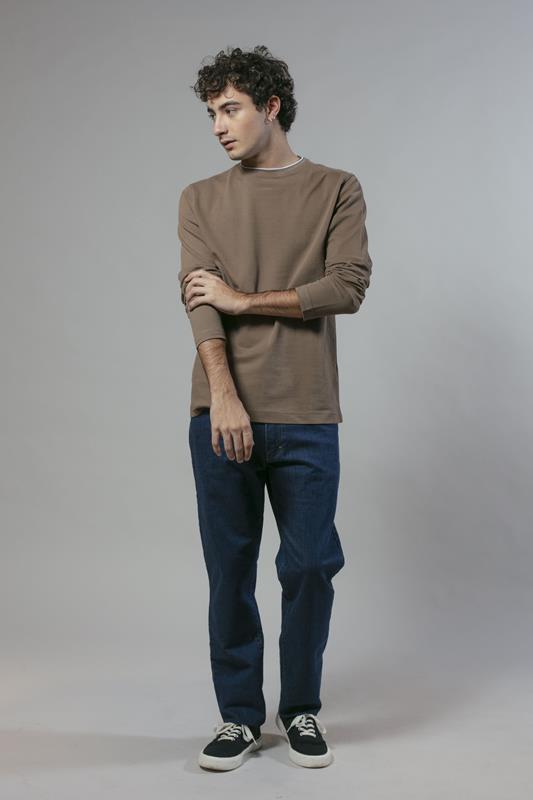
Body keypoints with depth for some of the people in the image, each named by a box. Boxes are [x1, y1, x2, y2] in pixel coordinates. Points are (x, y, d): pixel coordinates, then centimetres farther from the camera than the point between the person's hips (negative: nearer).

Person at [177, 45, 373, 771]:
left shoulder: (337, 190, 8)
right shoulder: (201, 199, 11)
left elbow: (348, 287, -6)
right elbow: (200, 297, -3)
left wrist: (244, 299, -6)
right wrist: (224, 396, -18)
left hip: (306, 417, -1)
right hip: (220, 412, 1)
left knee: (310, 566, 5)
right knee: (230, 569, 7)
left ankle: (302, 710, 25)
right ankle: (239, 715, 22)